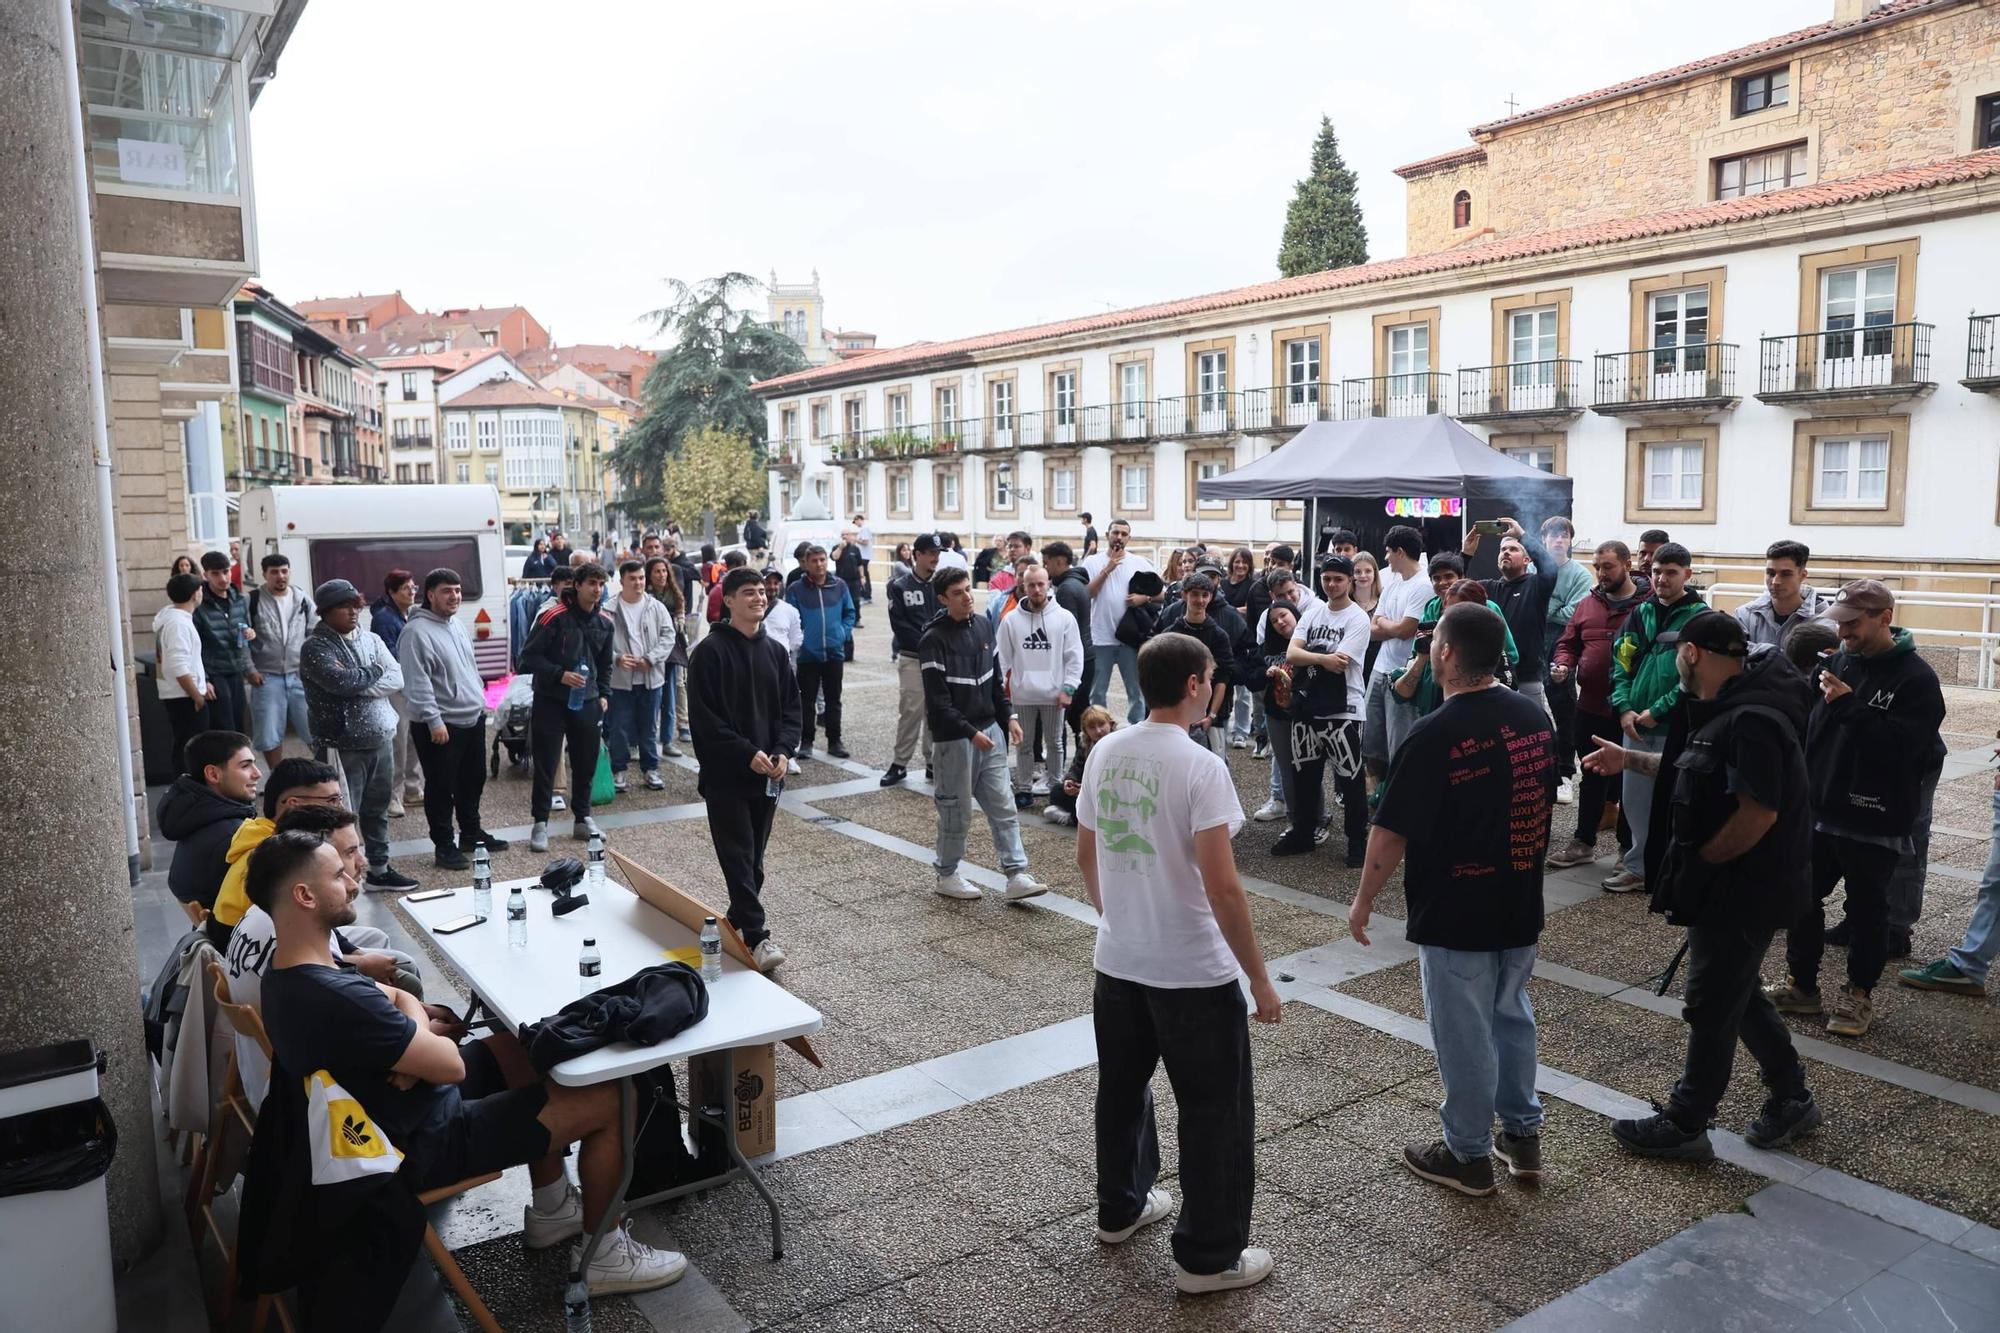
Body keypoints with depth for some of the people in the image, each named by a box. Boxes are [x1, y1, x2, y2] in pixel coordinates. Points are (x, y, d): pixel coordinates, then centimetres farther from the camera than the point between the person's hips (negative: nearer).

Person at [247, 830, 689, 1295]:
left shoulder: (291, 967, -3)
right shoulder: (338, 1000, -35)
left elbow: (397, 997, 9)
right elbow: (451, 1065, -26)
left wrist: (414, 1046, -12)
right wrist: (422, 1032, -6)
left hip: (399, 1102, 10)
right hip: (422, 1142, -10)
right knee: (611, 1100, -8)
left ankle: (551, 1209, 31)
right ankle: (602, 1254, 15)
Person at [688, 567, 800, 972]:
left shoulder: (775, 651, 9)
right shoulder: (710, 651, -8)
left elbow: (793, 707, 9)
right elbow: (704, 715, -12)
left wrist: (783, 750, -8)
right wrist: (747, 753, -18)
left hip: (768, 773, 5)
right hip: (725, 772, -5)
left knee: (755, 855, 13)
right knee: (738, 855, -6)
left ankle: (740, 919, 28)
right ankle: (756, 935, -6)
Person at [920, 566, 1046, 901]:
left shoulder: (983, 626, 8)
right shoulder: (933, 640, -14)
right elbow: (938, 701, -16)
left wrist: (1008, 716, 9)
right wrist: (971, 733, -19)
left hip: (990, 729, 6)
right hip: (954, 738, -6)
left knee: (1004, 806, 3)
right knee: (954, 808, 6)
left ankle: (1016, 876, 5)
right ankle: (947, 875, 22)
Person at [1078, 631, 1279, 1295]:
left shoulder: (1104, 752, 0)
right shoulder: (1201, 767, -20)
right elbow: (1221, 887, -22)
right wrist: (1259, 977, -12)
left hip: (1116, 961, 7)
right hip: (1193, 972, -7)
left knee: (1122, 1089, 23)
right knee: (1216, 1112, 9)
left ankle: (1121, 1208, 41)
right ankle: (1208, 1257, 20)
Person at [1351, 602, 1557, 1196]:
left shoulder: (1434, 736, -23)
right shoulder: (1536, 716, -1)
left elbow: (1391, 833, -19)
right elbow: (1545, 801, 12)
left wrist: (1363, 901, -5)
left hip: (1455, 915, -7)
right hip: (1521, 907, 7)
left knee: (1464, 1036, 7)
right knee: (1512, 1016, 23)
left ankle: (1468, 1155, 22)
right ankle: (1523, 1135, 35)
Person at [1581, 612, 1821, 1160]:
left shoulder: (1752, 719, -25)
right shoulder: (1730, 708, 8)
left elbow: (1759, 814, -30)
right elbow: (1690, 767, 22)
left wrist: (1694, 862, -20)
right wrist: (1630, 758, 25)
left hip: (1743, 888, -10)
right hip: (1732, 884, 10)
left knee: (1711, 1006, 3)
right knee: (1736, 993, 22)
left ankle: (1684, 1125, 17)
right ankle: (1792, 1098, 37)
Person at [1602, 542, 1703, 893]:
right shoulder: (1641, 613, 10)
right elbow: (1621, 663, 8)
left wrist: (1657, 711, -15)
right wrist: (1624, 708, -6)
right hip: (1636, 725, 5)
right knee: (1635, 799, 10)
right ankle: (1637, 865, 22)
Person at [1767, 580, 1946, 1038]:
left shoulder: (1915, 677, -11)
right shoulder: (1838, 661, 5)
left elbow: (1902, 743, -24)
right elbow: (1809, 726, 13)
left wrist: (1849, 705, -26)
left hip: (1875, 822, -5)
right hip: (1819, 810, 6)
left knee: (1867, 909, 8)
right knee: (1802, 897, 12)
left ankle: (1859, 995, 24)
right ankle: (1801, 984, 26)